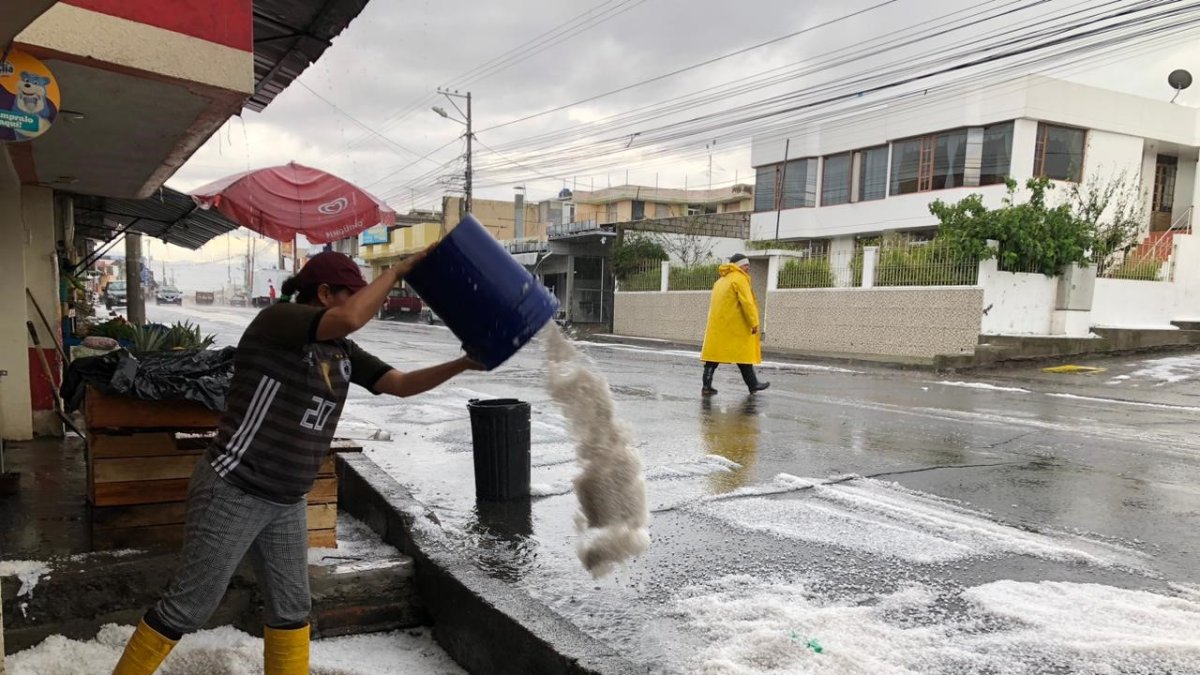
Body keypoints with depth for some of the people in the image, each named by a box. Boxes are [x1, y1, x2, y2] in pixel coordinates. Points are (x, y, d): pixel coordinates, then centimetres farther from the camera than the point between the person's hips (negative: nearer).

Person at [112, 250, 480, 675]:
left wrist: (465, 364, -2)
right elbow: (349, 319, -33)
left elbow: (402, 385, 7)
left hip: (285, 503, 8)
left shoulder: (341, 352, 7)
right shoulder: (277, 320, -16)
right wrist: (399, 270, -22)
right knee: (188, 607, 5)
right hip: (233, 493, -8)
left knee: (291, 607, 15)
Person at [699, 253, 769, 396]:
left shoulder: (721, 281, 21)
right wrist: (754, 323, -16)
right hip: (734, 325, -8)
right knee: (744, 353, 3)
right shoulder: (739, 279, -7)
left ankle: (707, 386, -3)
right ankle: (753, 385, 14)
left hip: (717, 324, 8)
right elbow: (747, 302, -16)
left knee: (715, 353, 3)